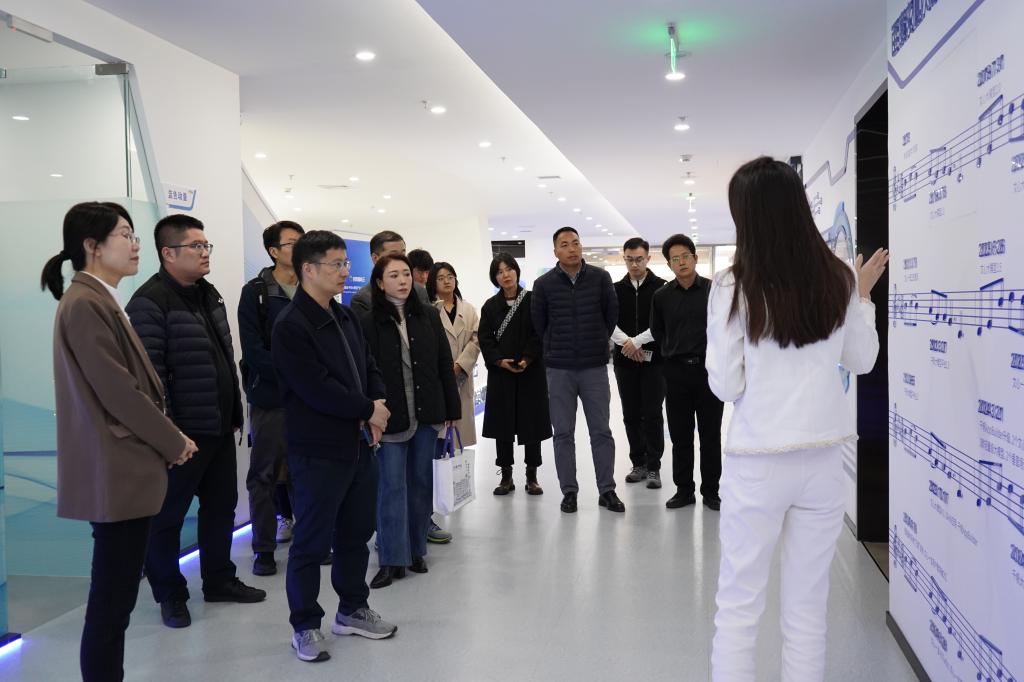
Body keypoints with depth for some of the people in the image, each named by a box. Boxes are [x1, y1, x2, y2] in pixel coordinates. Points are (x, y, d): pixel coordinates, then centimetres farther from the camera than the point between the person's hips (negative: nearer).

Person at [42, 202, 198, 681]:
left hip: (125, 468, 10)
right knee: (112, 596, -1)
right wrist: (173, 442, -9)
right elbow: (118, 391, -19)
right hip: (115, 472, -10)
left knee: (117, 592, 16)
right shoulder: (84, 304, -16)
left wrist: (167, 437, 7)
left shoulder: (101, 301, 15)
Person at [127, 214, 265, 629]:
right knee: (167, 515, 6)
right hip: (181, 432, -8)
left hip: (220, 427, 9)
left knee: (221, 506, 17)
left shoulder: (209, 295, 13)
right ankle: (170, 595, 21)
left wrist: (235, 410, 19)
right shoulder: (150, 302, -15)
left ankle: (219, 580, 32)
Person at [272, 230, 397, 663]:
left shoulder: (346, 317, 11)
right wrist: (369, 410, -12)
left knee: (356, 534, 17)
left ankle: (352, 610, 33)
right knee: (312, 542, 4)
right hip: (318, 452, -8)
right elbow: (317, 389, -22)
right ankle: (305, 626, 18)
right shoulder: (291, 326, -16)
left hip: (359, 445, 8)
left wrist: (376, 410, -6)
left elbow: (370, 369, 14)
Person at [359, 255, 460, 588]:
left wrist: (452, 409, 5)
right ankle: (392, 559, 6)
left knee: (421, 481, 11)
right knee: (392, 485, 0)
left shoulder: (428, 316, 5)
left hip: (427, 412, 3)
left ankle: (416, 550, 24)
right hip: (390, 416, -3)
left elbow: (444, 364, 7)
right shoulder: (369, 322, -4)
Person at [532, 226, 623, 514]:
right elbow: (538, 323, 7)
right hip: (559, 370, 0)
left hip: (595, 367, 0)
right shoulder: (544, 284, -3)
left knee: (601, 431, 5)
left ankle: (607, 490, 15)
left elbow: (612, 314, 8)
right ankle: (569, 491, 15)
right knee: (563, 434, 6)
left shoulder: (600, 278, -1)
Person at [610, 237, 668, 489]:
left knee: (652, 415, -2)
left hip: (654, 360, -3)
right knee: (631, 416, 8)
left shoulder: (661, 287, -1)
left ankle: (653, 467, 7)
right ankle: (638, 464, 19)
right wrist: (627, 343, -15)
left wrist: (637, 341, -16)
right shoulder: (616, 289, 8)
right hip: (625, 361, 3)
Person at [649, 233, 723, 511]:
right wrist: (673, 352, 9)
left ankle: (710, 491, 17)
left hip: (708, 370, -2)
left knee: (710, 435, 6)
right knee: (680, 435, 8)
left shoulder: (713, 290, -5)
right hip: (676, 372, 2)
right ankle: (684, 490, 19)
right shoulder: (662, 296, 2)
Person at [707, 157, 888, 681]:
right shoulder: (838, 280, -1)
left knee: (738, 607, 9)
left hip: (758, 461, -3)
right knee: (808, 608, 14)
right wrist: (863, 296, 25)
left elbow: (726, 386, -8)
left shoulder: (733, 286, -13)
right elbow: (862, 361, 12)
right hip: (824, 458, 4)